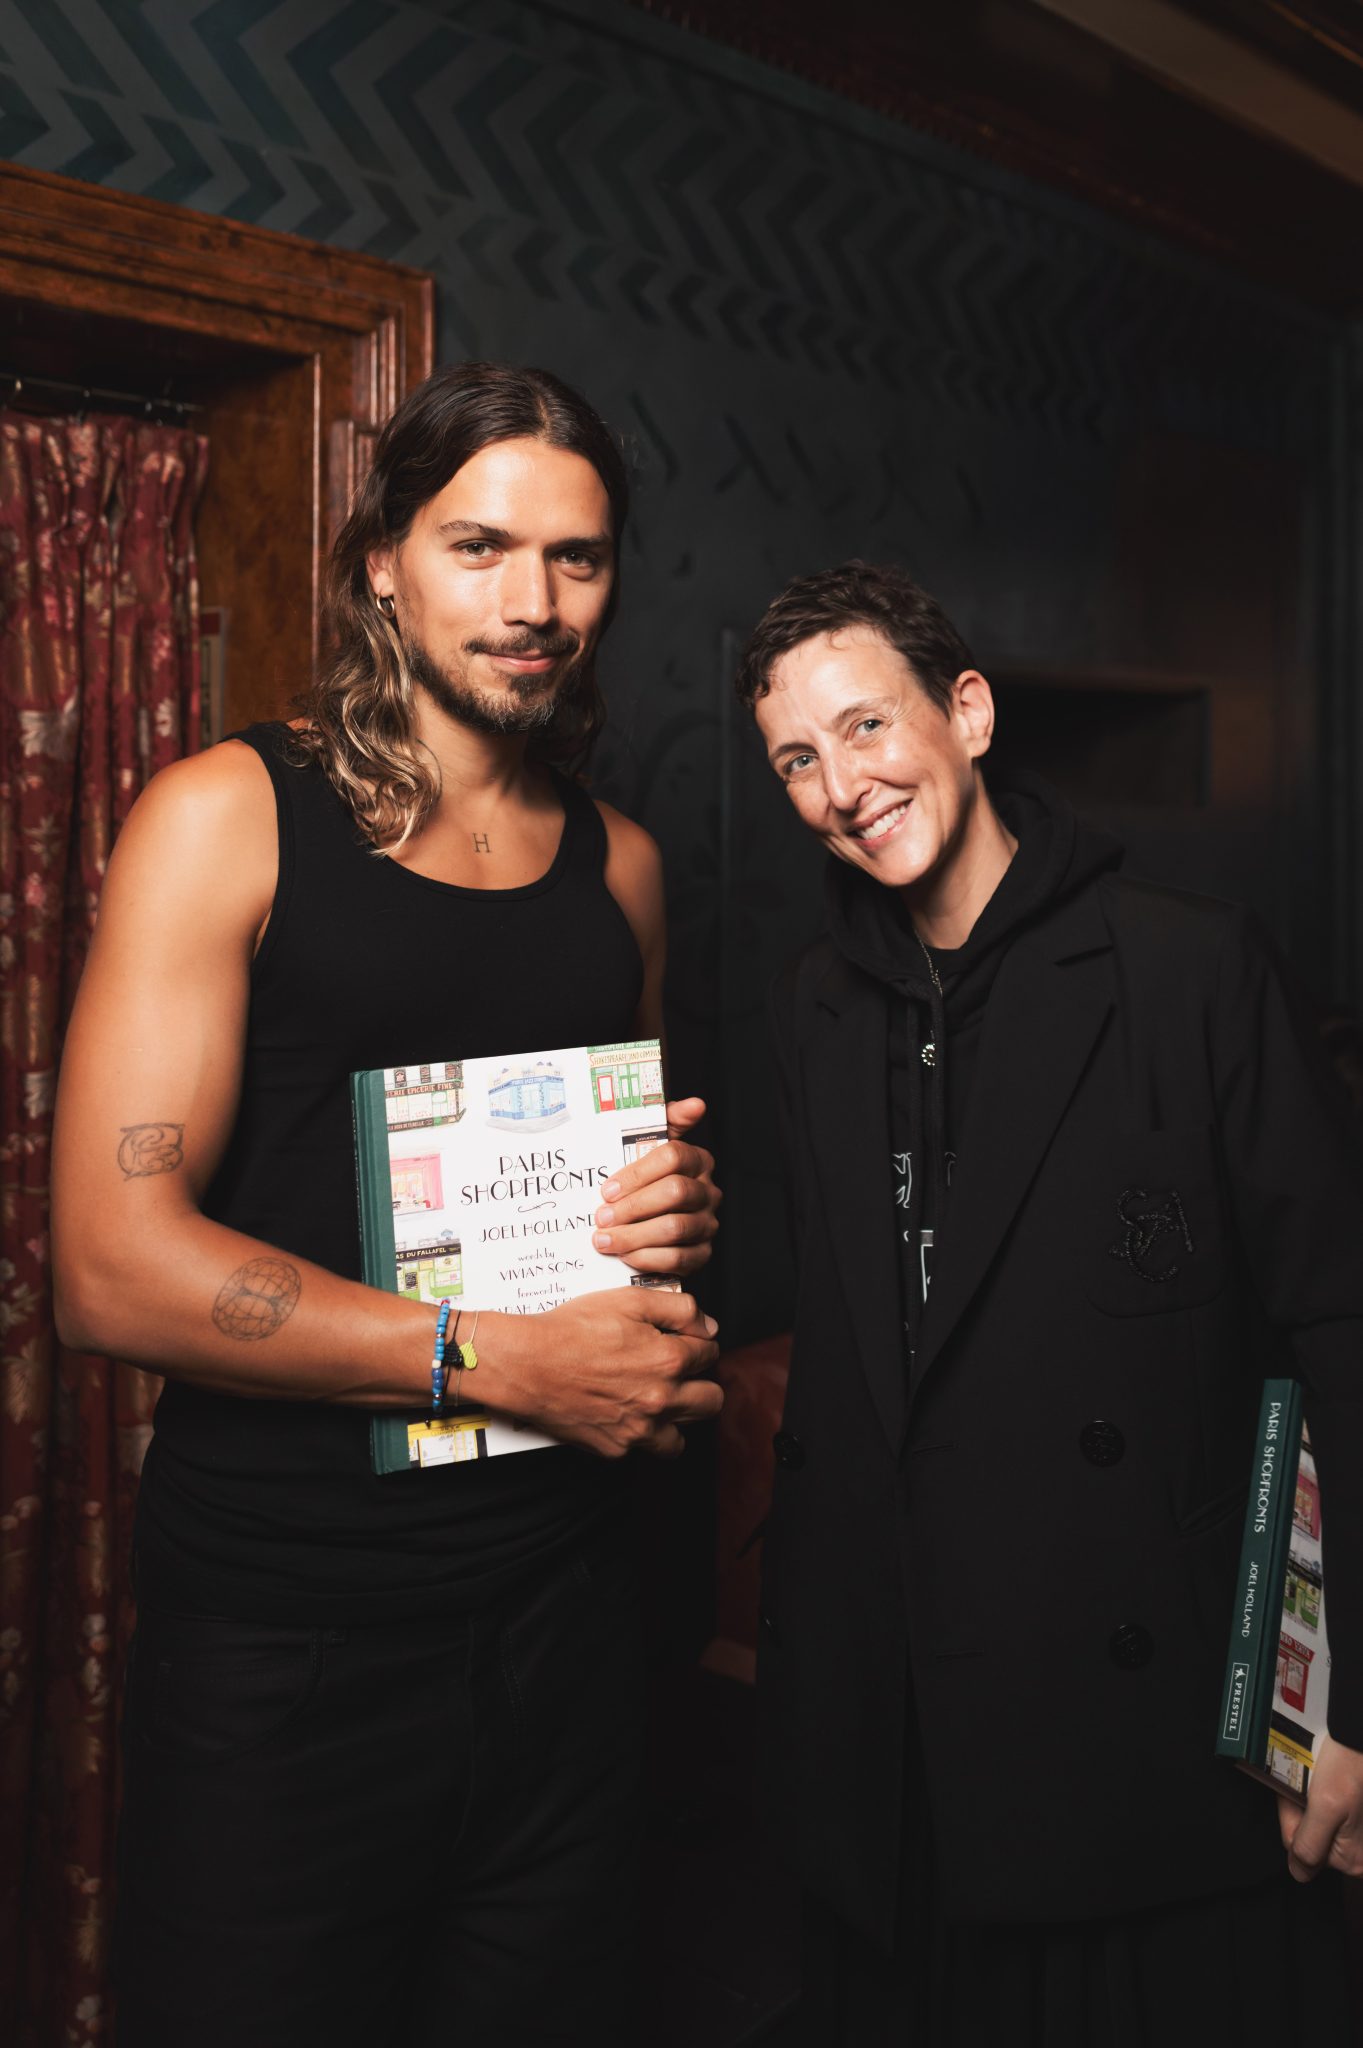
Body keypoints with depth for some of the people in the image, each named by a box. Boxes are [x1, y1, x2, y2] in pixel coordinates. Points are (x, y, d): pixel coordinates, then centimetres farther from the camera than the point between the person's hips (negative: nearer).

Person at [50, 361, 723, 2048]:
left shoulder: (621, 864, 9)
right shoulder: (228, 817, -8)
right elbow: (112, 1266, -15)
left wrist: (680, 1214, -2)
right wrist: (505, 1361, -17)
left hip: (556, 1607, 5)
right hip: (279, 1637, -4)